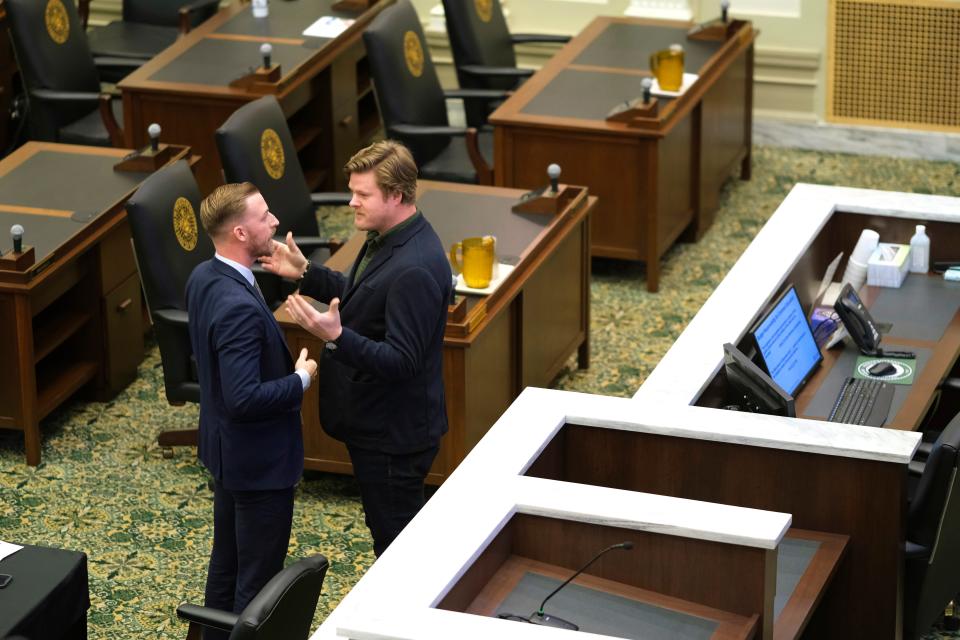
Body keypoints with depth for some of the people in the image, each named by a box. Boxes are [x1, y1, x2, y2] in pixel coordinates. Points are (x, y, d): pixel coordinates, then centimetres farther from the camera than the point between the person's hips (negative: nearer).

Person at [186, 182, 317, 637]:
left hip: (224, 448, 10)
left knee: (227, 561, 23)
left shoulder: (203, 278, -1)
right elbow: (244, 399, -33)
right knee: (258, 580, 4)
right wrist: (301, 380, -18)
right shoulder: (239, 307, -31)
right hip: (259, 460, -10)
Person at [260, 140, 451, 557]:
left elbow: (401, 361, -30)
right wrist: (305, 273, 8)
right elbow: (362, 299, 19)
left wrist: (336, 335, -41)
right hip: (375, 423, 10)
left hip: (395, 433, -10)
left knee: (395, 543, 4)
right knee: (387, 536, 23)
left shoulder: (416, 269, -29)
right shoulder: (387, 239, 3)